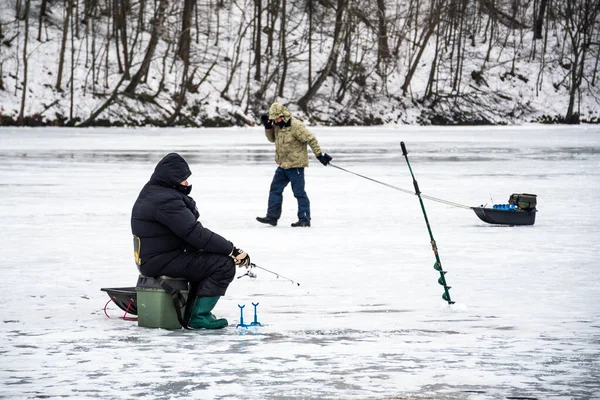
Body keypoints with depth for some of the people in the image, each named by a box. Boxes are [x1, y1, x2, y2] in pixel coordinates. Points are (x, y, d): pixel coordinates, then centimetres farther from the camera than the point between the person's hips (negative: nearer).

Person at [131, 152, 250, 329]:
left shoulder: (153, 193, 14)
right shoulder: (165, 200, -21)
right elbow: (195, 234, -25)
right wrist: (232, 251, -19)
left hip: (152, 258, 11)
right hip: (162, 261, -11)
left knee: (209, 260, 28)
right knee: (224, 265, -16)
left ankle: (191, 311, 28)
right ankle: (199, 316, -12)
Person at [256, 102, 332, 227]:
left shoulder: (296, 126, -20)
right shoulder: (277, 125, 5)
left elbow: (311, 139, -18)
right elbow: (272, 139, 19)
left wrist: (320, 155, -17)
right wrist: (268, 127, 2)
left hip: (295, 164, -8)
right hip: (283, 164, 8)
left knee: (299, 192, -3)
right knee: (275, 189, 10)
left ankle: (304, 219, 2)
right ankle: (272, 216, 16)